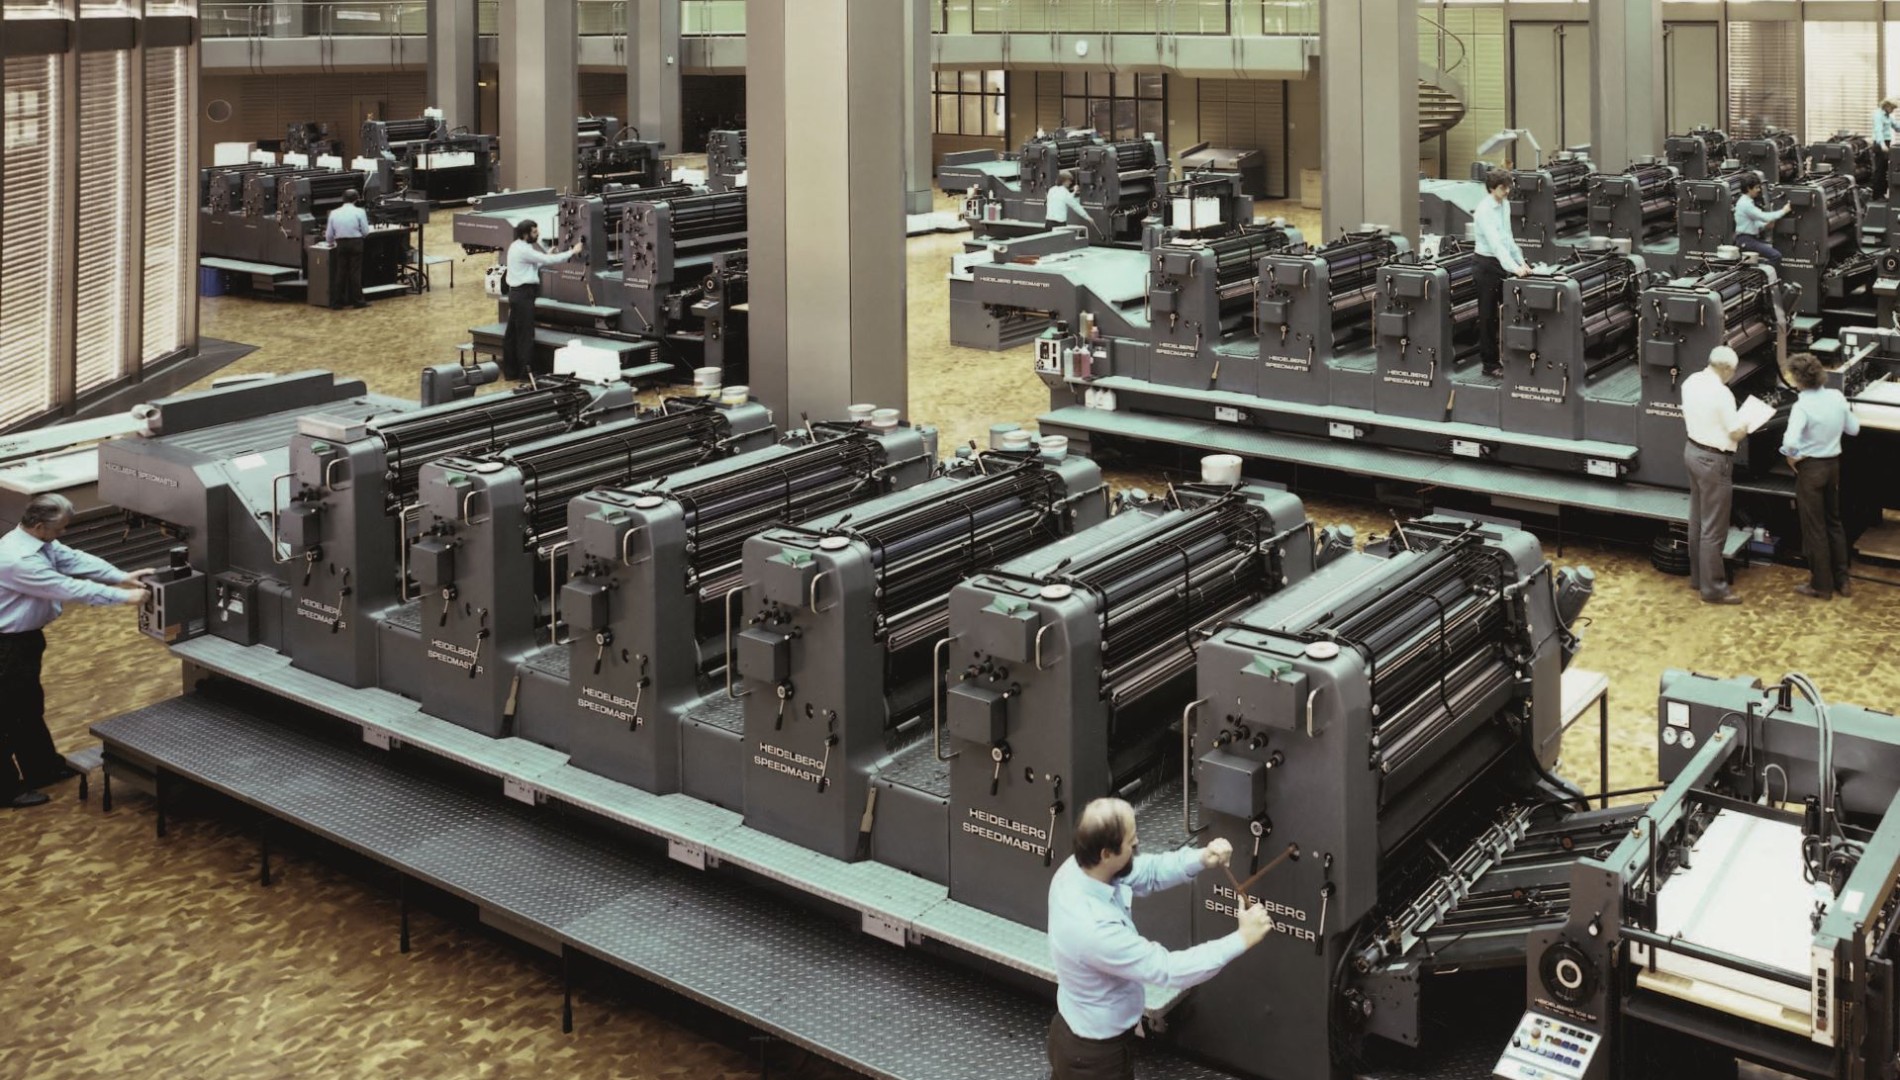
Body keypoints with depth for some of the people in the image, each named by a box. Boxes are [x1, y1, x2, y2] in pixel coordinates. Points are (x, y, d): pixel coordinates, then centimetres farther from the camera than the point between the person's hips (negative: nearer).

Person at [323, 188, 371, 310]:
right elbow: (366, 232, -5)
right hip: (356, 243, -3)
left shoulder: (334, 213, 5)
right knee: (355, 272, 2)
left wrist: (329, 241, 28)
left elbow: (329, 235, 6)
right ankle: (357, 300, 3)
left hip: (341, 244, 3)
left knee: (341, 272, 9)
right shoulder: (359, 212, -4)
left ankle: (337, 301, 11)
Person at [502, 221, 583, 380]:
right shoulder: (524, 250, -18)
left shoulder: (516, 246, 13)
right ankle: (526, 371, -2)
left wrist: (545, 258, 6)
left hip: (516, 292, 10)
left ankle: (510, 370, 18)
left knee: (512, 333, 12)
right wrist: (572, 252, -16)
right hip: (524, 294, -10)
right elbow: (548, 260, -21)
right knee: (525, 334, -5)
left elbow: (535, 264, 18)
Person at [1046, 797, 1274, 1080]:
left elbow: (1149, 871, 0)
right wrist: (1242, 939, -25)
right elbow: (1170, 969, -31)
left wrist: (1201, 858, -17)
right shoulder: (1095, 929, -39)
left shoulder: (1078, 867, -14)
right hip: (1094, 1054, -8)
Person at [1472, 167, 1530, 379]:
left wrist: (1521, 261, 5)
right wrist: (1514, 268, -38)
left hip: (1504, 262, 8)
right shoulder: (1485, 210, -20)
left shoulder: (1505, 204, 6)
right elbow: (1495, 242, -29)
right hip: (1488, 264, -8)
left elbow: (1507, 237, 14)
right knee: (1488, 315, 1)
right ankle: (1490, 363, 9)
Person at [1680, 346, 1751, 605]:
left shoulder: (1691, 382, 1)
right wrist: (1746, 422, 2)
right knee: (1713, 528, -1)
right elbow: (1736, 434, -18)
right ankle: (1712, 588, 6)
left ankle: (1698, 575, 30)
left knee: (1697, 520, 19)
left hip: (1692, 450, 9)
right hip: (1714, 460, -9)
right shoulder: (1721, 393, -24)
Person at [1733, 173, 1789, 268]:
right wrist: (1783, 211, -10)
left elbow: (1755, 222, 20)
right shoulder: (1745, 203, -16)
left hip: (1753, 238, 10)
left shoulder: (1748, 202, 17)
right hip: (1745, 240, -10)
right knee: (1776, 255, -19)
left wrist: (1765, 226, 0)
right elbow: (1764, 217, -21)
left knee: (1779, 249, 7)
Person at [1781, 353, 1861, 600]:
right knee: (1834, 523, 20)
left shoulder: (1803, 406, -23)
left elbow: (1791, 441, -35)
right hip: (1834, 464, 7)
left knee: (1814, 528, 6)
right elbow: (1854, 428, 9)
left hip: (1810, 467, -6)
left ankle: (1821, 586, 15)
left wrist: (1791, 457, -16)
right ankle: (1842, 580, 28)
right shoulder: (1836, 397, -4)